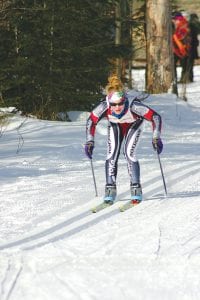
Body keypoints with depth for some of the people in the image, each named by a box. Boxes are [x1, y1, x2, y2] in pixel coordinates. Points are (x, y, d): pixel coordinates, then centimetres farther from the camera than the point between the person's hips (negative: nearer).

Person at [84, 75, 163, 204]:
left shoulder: (134, 106, -42)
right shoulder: (104, 106, -37)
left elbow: (155, 117, -35)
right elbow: (91, 121, -18)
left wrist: (156, 138, -40)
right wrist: (90, 141, -23)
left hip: (133, 124, -2)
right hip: (115, 125, 2)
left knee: (129, 153, -17)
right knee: (112, 154, -11)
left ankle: (136, 189, -6)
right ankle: (110, 188, 1)